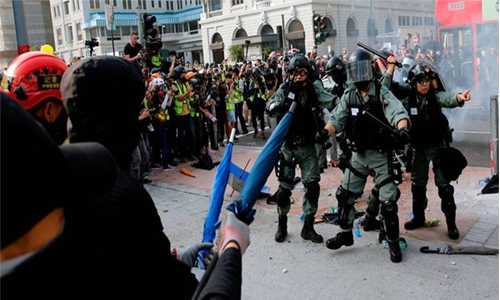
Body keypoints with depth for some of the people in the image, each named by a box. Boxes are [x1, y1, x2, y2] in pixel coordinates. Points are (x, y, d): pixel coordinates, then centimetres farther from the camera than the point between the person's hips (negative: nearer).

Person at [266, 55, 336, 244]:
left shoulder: (314, 89, -5)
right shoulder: (285, 90, -8)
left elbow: (334, 104, -12)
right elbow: (270, 109, -16)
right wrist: (282, 104, -36)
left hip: (308, 146, 2)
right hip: (288, 145, -1)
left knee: (312, 185, -1)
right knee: (285, 187, 5)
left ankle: (308, 227, 14)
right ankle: (282, 225, 25)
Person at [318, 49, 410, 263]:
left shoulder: (383, 95, -10)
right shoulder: (348, 97, 4)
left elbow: (398, 113, -24)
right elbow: (337, 118, -5)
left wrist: (402, 129, -46)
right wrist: (325, 131, -26)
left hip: (380, 155, -5)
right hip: (358, 155, 5)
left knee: (388, 201, -1)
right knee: (345, 194, 10)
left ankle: (393, 243, 18)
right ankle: (346, 233, 29)